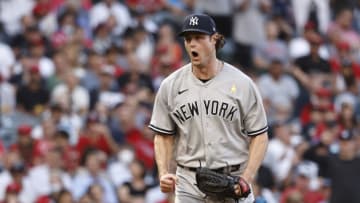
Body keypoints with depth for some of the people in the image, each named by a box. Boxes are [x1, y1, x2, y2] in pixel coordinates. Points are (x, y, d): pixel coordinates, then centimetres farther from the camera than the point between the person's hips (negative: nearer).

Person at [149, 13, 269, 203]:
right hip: (188, 185, 1)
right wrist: (164, 173, -6)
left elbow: (259, 136, 0)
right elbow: (163, 136, 11)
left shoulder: (241, 83, -2)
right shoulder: (171, 86, 4)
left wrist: (247, 177, -14)